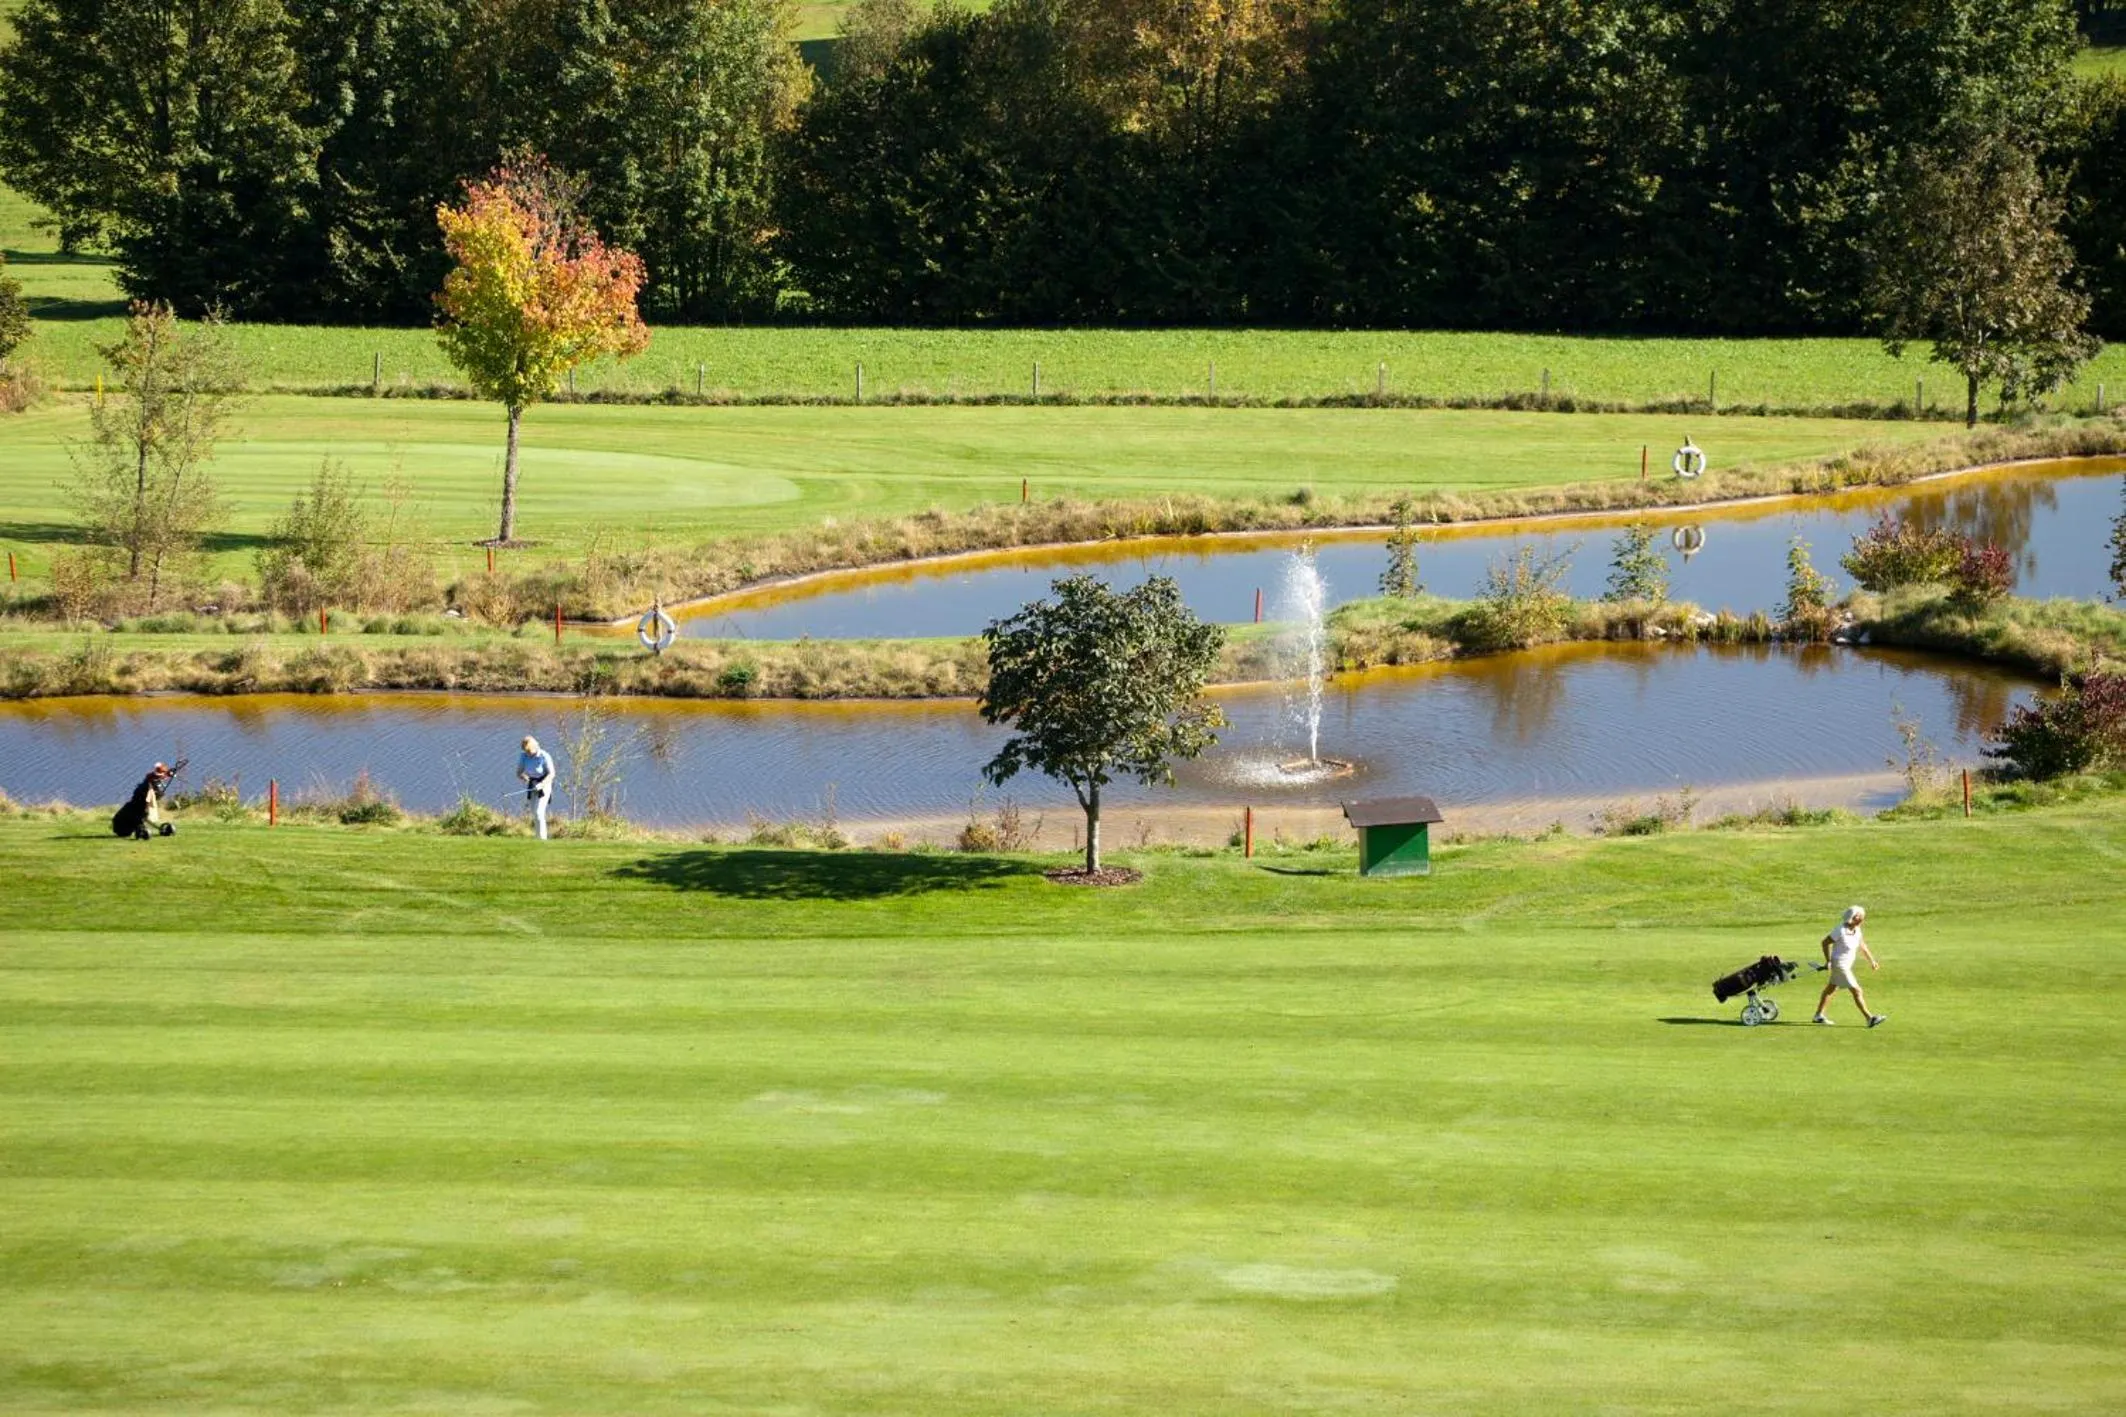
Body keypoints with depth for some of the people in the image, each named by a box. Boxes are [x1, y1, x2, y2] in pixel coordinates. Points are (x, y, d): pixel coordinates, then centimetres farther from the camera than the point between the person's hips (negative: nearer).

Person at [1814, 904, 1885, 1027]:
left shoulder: (1856, 930, -1)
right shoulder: (1840, 930, -24)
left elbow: (1862, 945, 14)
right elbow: (1825, 942, -16)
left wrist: (1871, 960, 15)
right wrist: (1828, 961, -15)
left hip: (1847, 965, 9)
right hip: (1839, 965, -9)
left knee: (1831, 989, 19)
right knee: (1857, 991, -10)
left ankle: (1819, 1015, 32)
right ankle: (1869, 1018, -8)